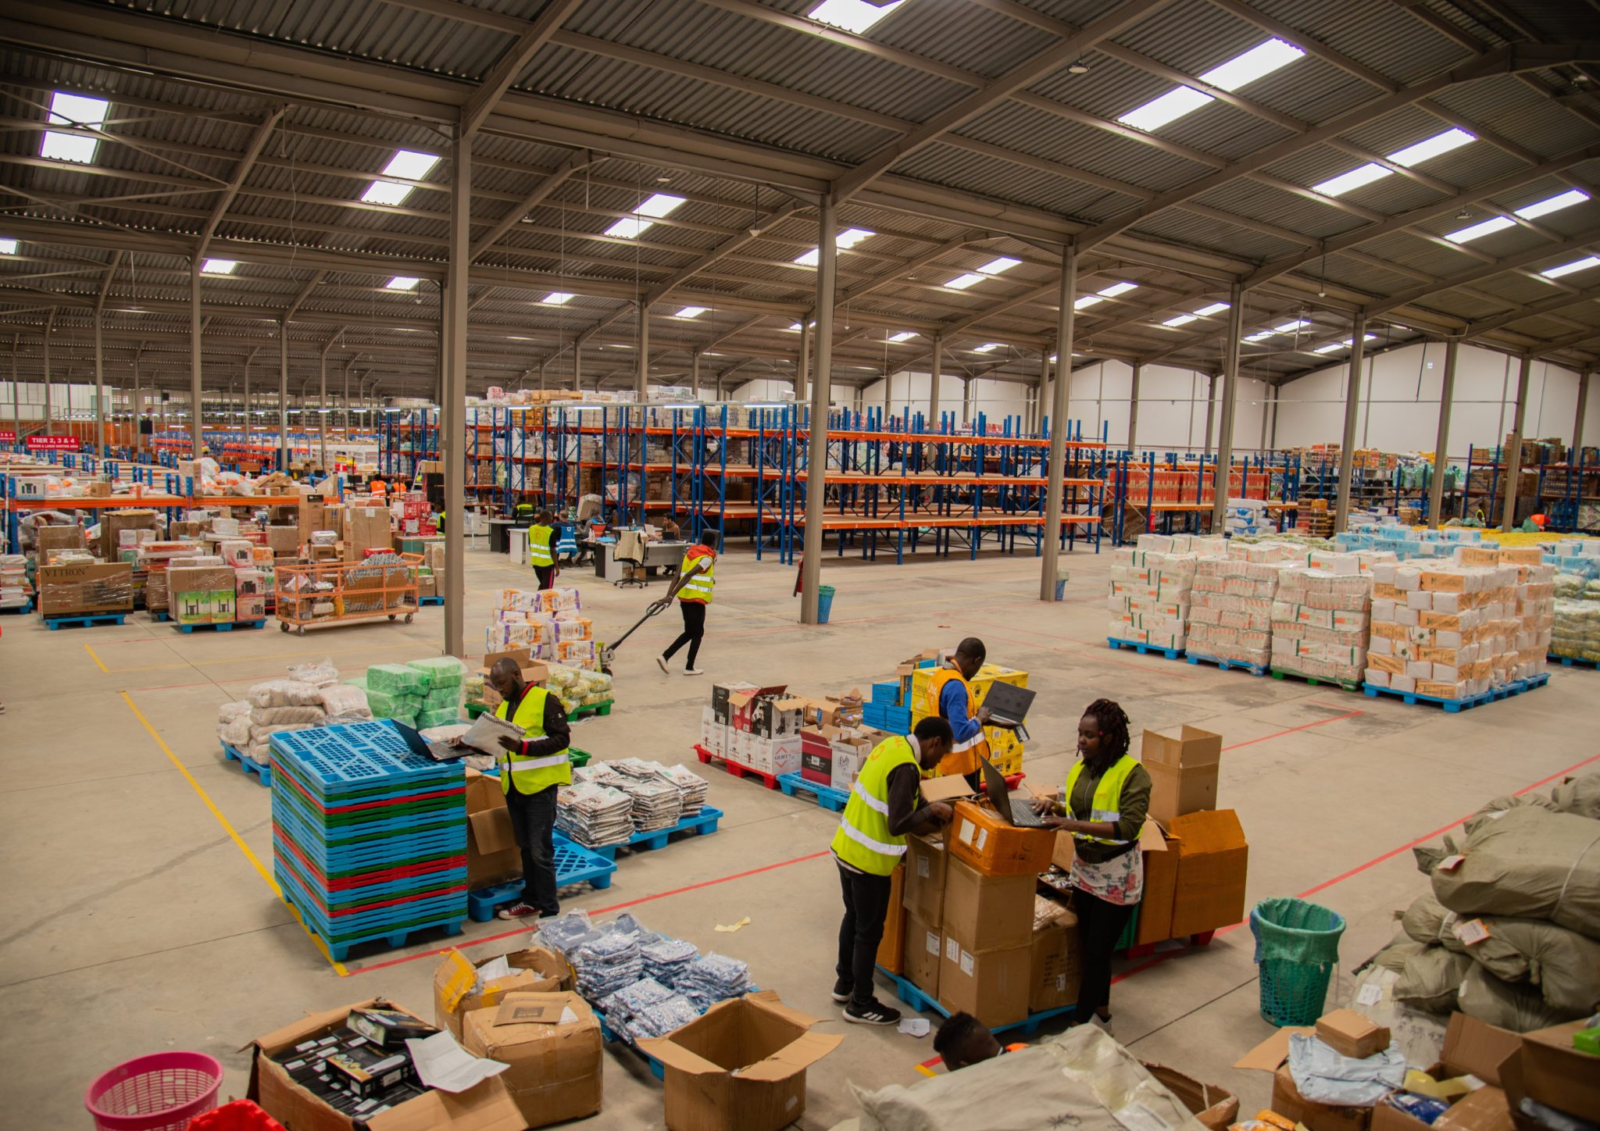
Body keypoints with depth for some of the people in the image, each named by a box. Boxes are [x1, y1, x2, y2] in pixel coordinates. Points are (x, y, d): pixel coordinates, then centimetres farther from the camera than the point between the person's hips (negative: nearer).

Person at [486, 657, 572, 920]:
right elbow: (497, 741, 16)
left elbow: (562, 738, -16)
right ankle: (531, 899, 30)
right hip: (512, 786, 7)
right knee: (525, 847, 17)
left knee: (540, 850, -3)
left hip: (539, 785, -7)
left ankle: (549, 909, 7)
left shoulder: (545, 700, -11)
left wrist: (522, 747, -25)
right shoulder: (503, 706, 12)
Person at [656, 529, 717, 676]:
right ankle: (689, 667, 12)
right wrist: (671, 596, -25)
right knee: (697, 633, 7)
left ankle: (665, 656, 9)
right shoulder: (707, 558, -13)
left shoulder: (690, 552, 10)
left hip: (685, 597, 7)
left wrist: (669, 594, -1)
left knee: (689, 632, 17)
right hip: (697, 599, -7)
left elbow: (678, 575, 3)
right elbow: (687, 576, -22)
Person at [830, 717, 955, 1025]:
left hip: (846, 847, 9)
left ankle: (844, 983, 41)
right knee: (869, 931, 8)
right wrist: (931, 810, -15)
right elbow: (898, 824, -28)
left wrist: (924, 807, 7)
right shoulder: (906, 768, -25)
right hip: (869, 861, -9)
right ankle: (860, 1005, 22)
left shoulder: (891, 744, 2)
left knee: (853, 917, 25)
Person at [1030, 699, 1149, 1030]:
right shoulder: (1080, 768, 2)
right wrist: (1054, 805, -6)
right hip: (1084, 867, 7)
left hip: (1117, 875, -7)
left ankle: (1082, 1019, 15)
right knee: (1087, 944, 17)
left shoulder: (1132, 774, -19)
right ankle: (1101, 1007, 37)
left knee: (1098, 950, 1)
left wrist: (1075, 825, -34)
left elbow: (1129, 826, -27)